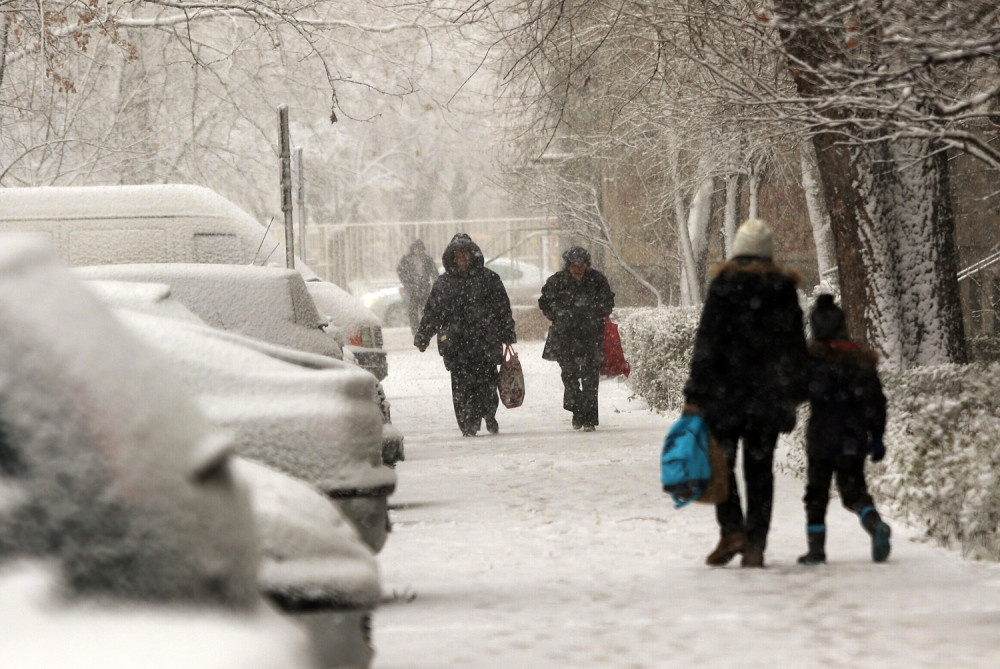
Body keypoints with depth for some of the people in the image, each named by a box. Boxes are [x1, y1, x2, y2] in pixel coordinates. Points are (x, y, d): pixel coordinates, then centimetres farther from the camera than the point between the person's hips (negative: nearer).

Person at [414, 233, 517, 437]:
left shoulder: (488, 278, 7)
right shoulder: (444, 283, 12)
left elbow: (503, 308, 10)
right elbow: (431, 312, 16)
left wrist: (508, 335, 7)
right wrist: (422, 338, 12)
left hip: (486, 342, -1)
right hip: (456, 344, 1)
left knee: (487, 382, -2)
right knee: (462, 386, -5)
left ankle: (489, 415, 23)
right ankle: (468, 426, 1)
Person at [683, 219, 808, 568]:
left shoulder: (724, 286, -6)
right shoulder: (784, 289, 5)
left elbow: (707, 343, -8)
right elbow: (795, 346, 9)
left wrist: (694, 394, -7)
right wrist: (794, 393, 17)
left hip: (726, 393, -3)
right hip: (769, 395, 3)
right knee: (760, 468, 7)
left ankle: (732, 530, -9)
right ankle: (756, 544, 4)